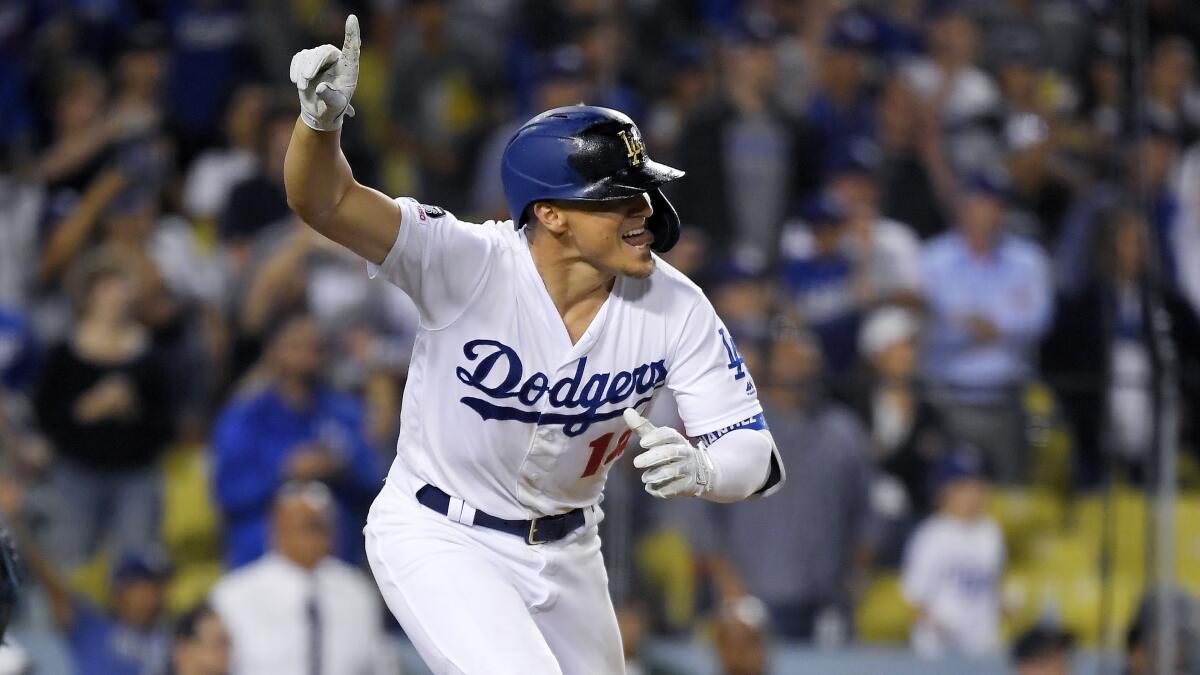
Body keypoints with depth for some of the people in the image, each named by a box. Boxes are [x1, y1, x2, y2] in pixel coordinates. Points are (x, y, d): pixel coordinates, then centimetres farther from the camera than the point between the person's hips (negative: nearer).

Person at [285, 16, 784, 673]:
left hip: (564, 548, 6)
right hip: (439, 539, -6)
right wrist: (322, 118, -59)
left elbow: (755, 456, -15)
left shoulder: (675, 309, -15)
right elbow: (324, 202, -37)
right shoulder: (470, 265, -26)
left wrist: (700, 468, -40)